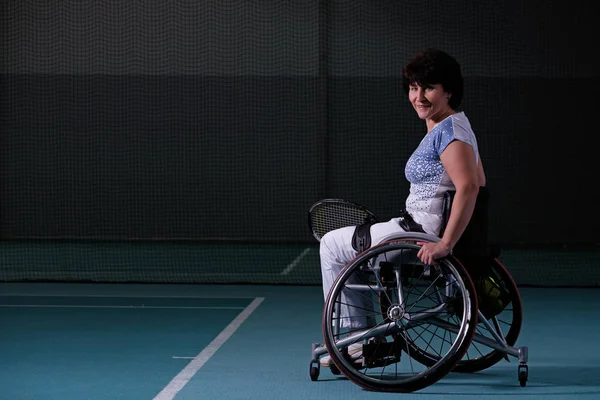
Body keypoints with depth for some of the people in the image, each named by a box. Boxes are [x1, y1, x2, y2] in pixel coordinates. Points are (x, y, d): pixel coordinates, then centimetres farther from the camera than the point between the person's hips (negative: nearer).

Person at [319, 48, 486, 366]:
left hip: (422, 234, -11)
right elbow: (478, 180, 21)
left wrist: (445, 244, -31)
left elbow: (468, 188, -30)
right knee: (336, 241, 27)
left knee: (332, 245, 4)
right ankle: (362, 339, 26)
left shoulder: (448, 130, -19)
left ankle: (357, 334, 11)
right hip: (423, 229, 11)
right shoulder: (450, 126, 13)